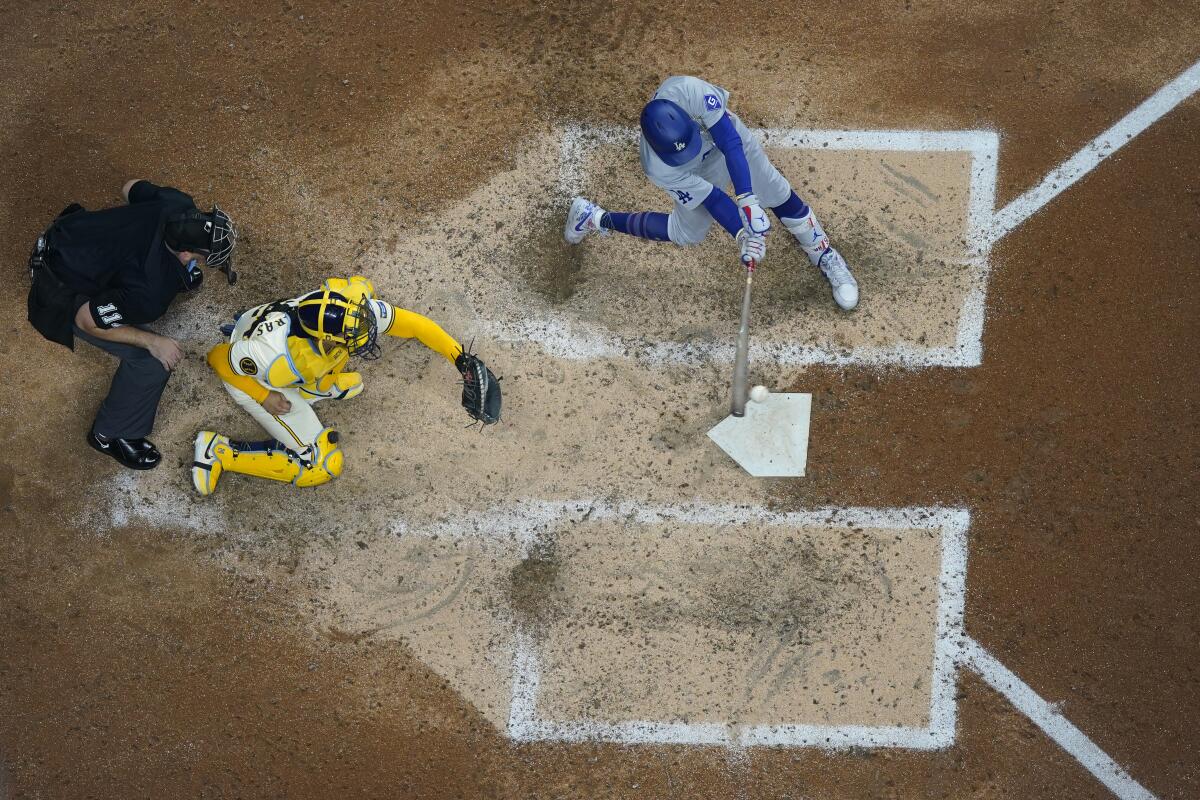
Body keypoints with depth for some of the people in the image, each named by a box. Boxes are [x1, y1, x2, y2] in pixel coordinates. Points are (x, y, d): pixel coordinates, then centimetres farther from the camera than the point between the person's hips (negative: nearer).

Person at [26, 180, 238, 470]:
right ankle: (109, 435, 12)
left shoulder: (180, 205, -21)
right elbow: (87, 320, -28)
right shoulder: (149, 296, -40)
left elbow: (131, 188, 1)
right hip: (63, 292, -7)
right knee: (152, 360, -10)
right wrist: (152, 341, -19)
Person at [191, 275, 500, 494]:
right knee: (322, 466, -4)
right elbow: (219, 359, -27)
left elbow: (412, 324, -16)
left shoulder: (352, 312, -32)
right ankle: (218, 452, 3)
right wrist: (264, 398, -19)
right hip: (255, 380, -5)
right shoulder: (275, 357, -45)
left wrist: (461, 358, -16)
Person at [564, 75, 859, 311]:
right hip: (698, 171, -2)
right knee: (688, 232, 15)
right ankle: (595, 219, 29)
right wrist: (743, 235, -39)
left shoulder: (688, 91, -46)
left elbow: (730, 142, -41)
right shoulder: (658, 169, -42)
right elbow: (713, 199, -32)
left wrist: (748, 200, -47)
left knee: (779, 195, 5)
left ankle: (824, 254, 30)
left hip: (725, 136, 2)